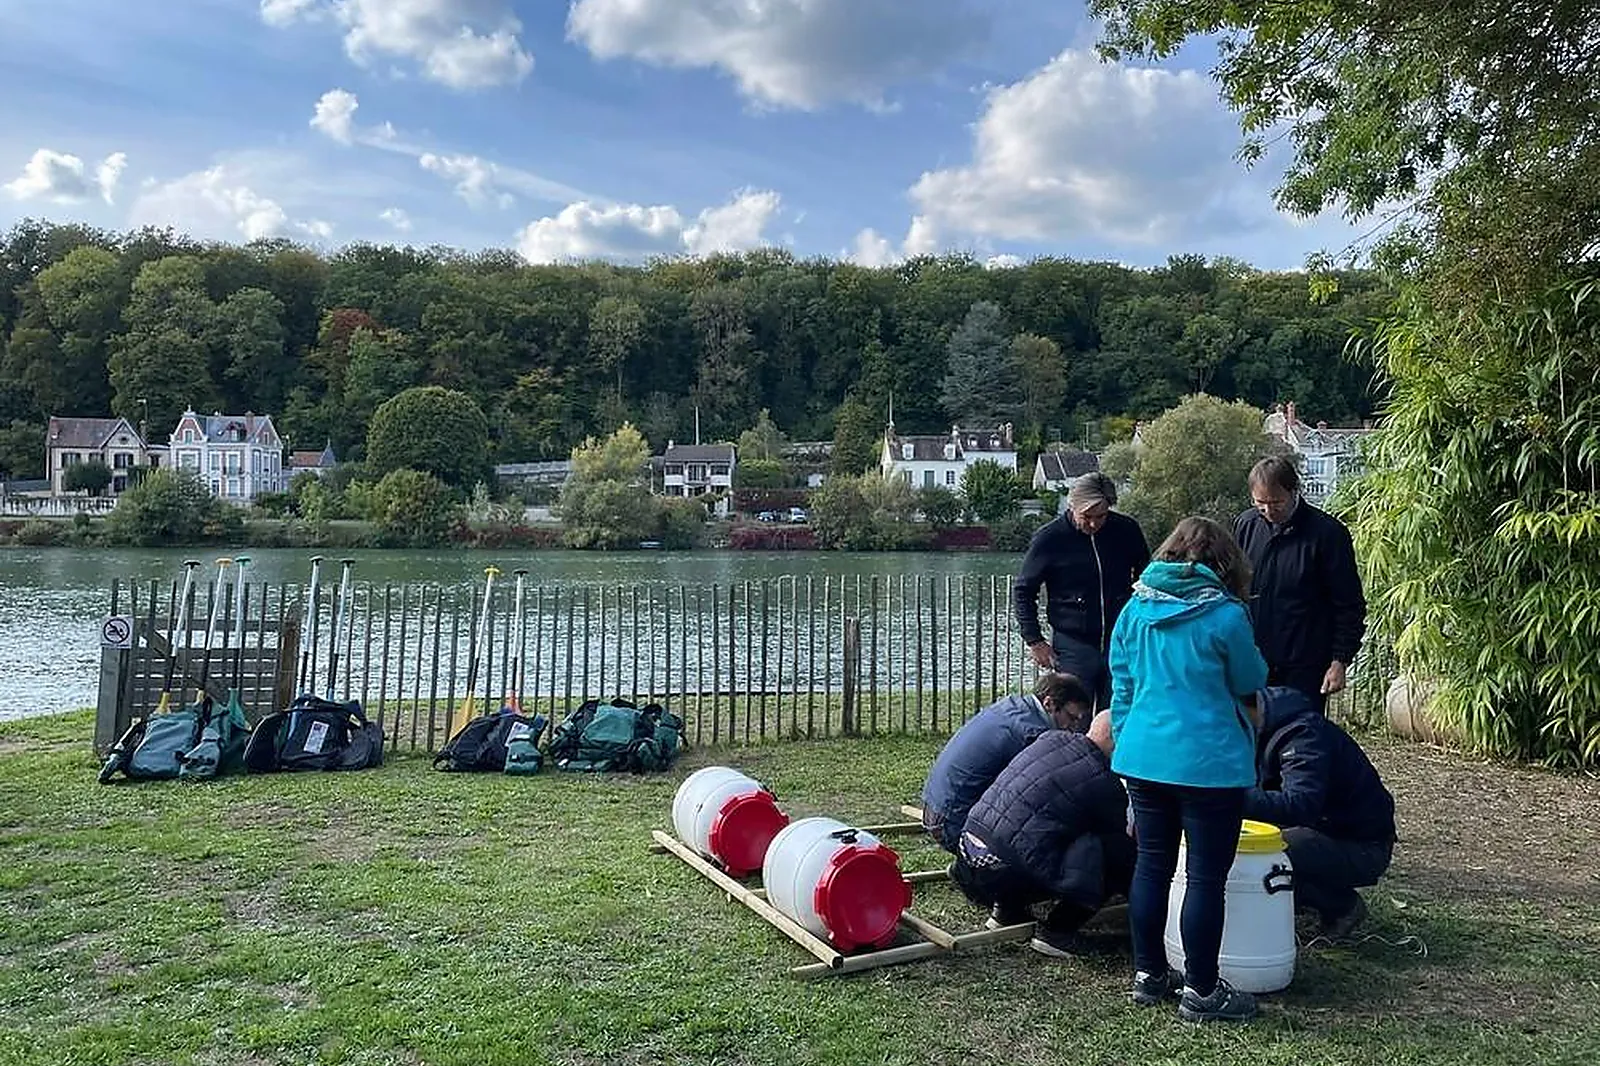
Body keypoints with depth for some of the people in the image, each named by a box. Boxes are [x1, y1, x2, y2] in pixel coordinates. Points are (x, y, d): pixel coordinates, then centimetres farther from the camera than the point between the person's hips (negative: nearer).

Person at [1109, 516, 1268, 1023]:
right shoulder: (1225, 614, -9)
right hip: (1209, 764, -5)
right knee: (1207, 877, 5)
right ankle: (1201, 992, 14)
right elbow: (1249, 687, 4)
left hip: (1143, 758, 6)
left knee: (1152, 866, 15)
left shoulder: (1134, 609, 6)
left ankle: (1149, 975, 26)